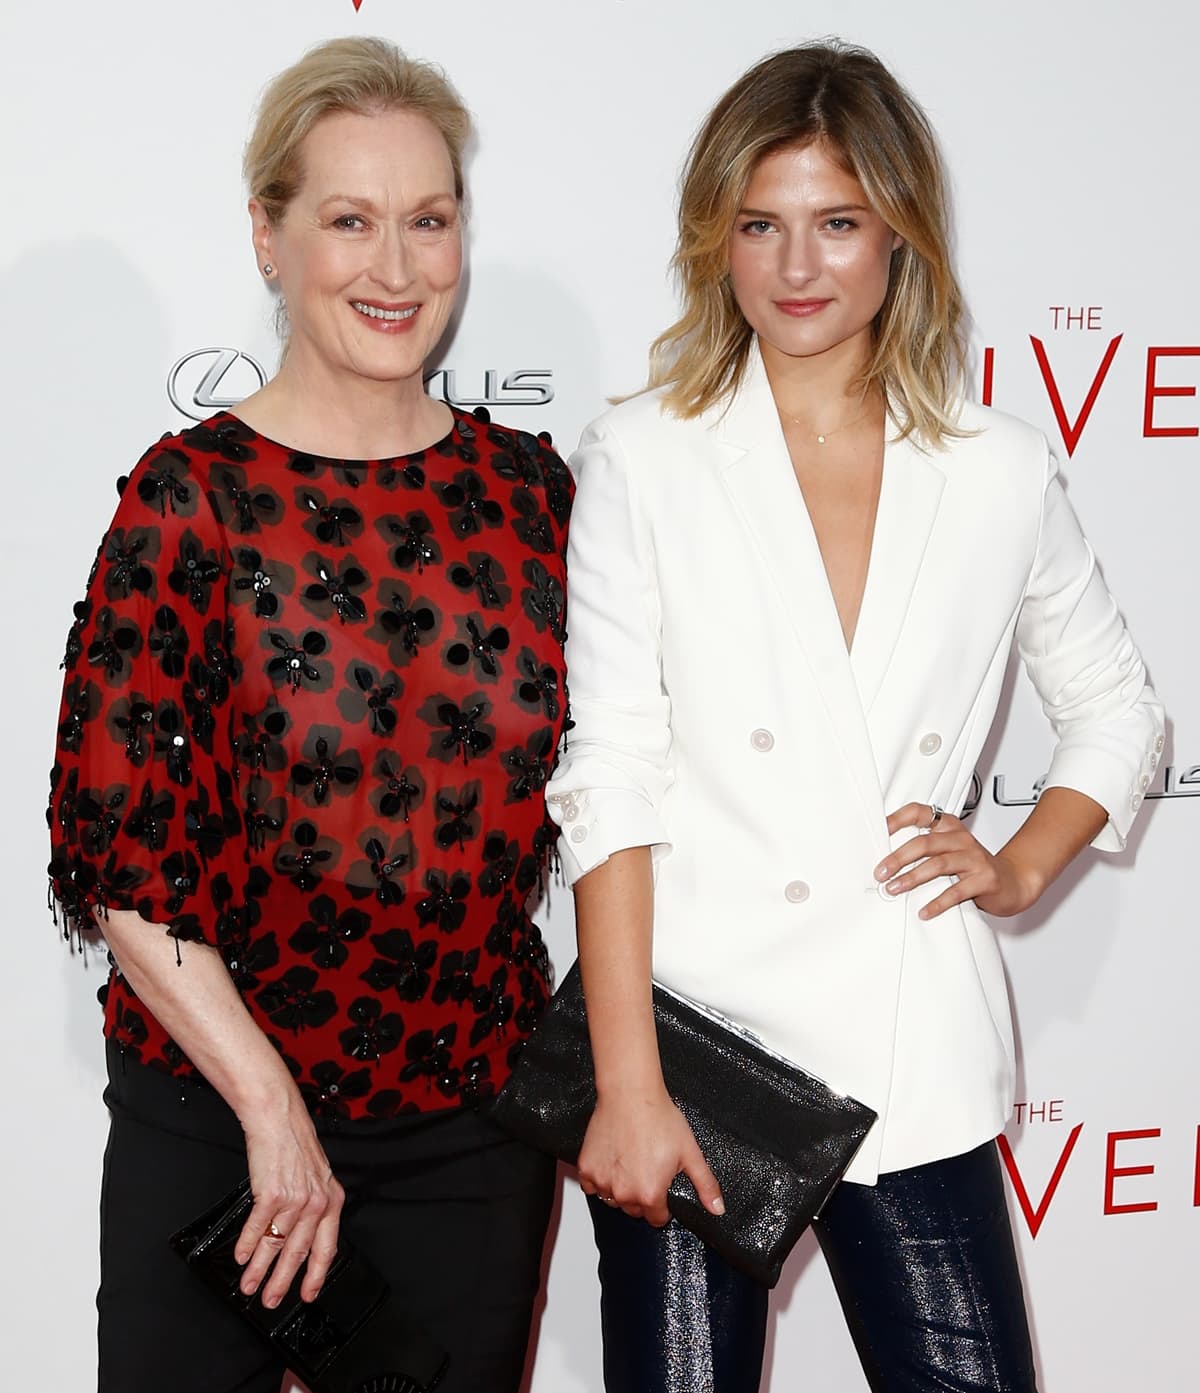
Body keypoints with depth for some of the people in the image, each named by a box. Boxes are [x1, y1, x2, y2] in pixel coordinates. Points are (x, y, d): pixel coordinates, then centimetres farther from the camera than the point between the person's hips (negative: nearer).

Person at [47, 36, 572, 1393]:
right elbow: (113, 843, -12)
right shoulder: (195, 494, -9)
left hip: (476, 1121, 3)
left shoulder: (528, 487, 1)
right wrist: (270, 1105, -13)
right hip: (213, 1113, -3)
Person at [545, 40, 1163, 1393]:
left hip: (917, 1063, 2)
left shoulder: (1000, 473, 5)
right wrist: (627, 1087, -12)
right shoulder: (643, 459, -2)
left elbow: (1117, 711, 20)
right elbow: (607, 783, -7)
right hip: (698, 1038, -2)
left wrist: (1022, 867, 3)